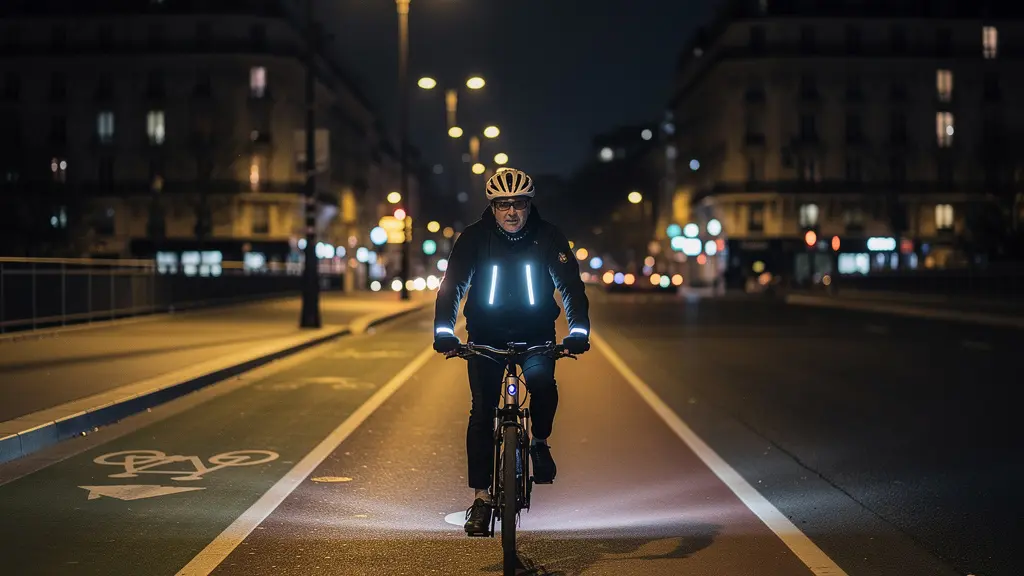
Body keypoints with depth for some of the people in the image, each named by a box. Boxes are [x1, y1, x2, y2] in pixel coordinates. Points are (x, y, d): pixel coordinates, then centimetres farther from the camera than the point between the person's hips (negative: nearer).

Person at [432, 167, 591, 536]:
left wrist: (579, 331, -33)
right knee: (482, 411, -8)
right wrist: (443, 331, -34)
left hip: (536, 332, 0)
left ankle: (540, 442, 6)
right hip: (486, 334, 0)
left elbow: (571, 285, -17)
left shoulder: (548, 237, -13)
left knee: (543, 386, -25)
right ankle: (480, 498, -2)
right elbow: (452, 285, -19)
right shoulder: (474, 237, -14)